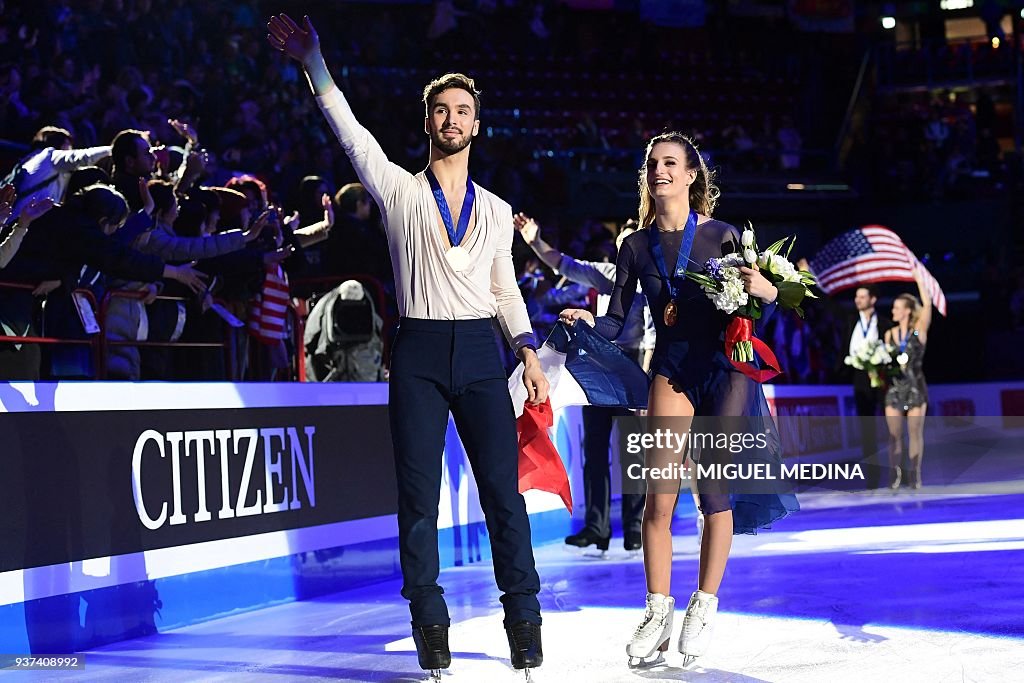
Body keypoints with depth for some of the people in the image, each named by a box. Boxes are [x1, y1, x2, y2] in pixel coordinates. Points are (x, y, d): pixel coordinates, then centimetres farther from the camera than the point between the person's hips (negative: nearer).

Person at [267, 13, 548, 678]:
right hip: (419, 350, -1)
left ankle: (524, 620, 5)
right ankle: (430, 623, 8)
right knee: (418, 494, 0)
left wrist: (530, 357, 6)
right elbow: (349, 129, -4)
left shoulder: (497, 211, 13)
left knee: (503, 487, -2)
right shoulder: (400, 190, 6)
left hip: (480, 351, 1)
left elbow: (506, 289, 16)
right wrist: (314, 62, -13)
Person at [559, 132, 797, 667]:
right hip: (672, 369, 2)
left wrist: (766, 292, -19)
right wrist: (588, 321, -14)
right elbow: (616, 323, 6)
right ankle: (657, 611, 2)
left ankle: (704, 608, 13)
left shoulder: (722, 237, 0)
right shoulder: (636, 246, 6)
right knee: (659, 496, -7)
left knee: (715, 494, 1)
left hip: (725, 368, -1)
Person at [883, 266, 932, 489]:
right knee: (894, 433, 2)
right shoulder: (889, 334, 8)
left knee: (915, 432, 0)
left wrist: (919, 279, -11)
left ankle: (914, 474, 6)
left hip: (915, 386, -3)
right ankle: (895, 473, 7)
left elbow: (927, 305, -13)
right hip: (894, 387, 3)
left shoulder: (919, 330, -2)